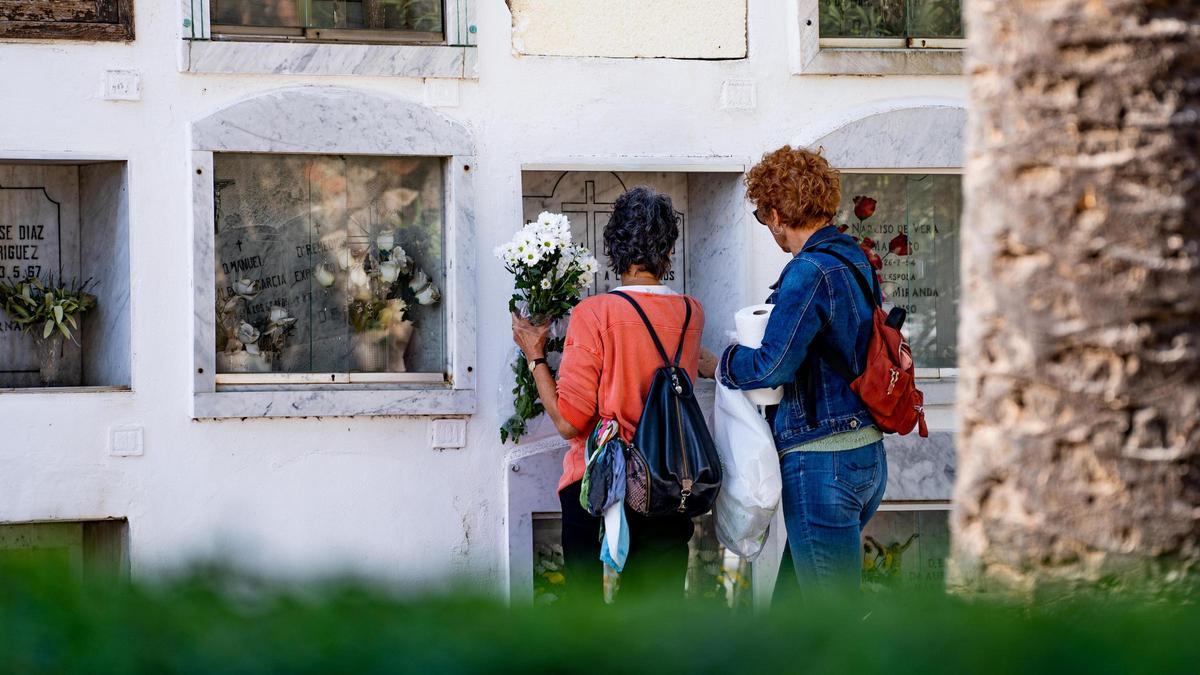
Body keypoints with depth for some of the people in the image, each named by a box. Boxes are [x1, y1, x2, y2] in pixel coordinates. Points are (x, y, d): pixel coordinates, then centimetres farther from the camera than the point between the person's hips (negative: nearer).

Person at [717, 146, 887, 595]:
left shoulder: (810, 273, -17)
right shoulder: (857, 261, 11)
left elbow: (772, 367, -20)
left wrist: (726, 360, -1)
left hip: (821, 464, -9)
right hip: (868, 455, 9)